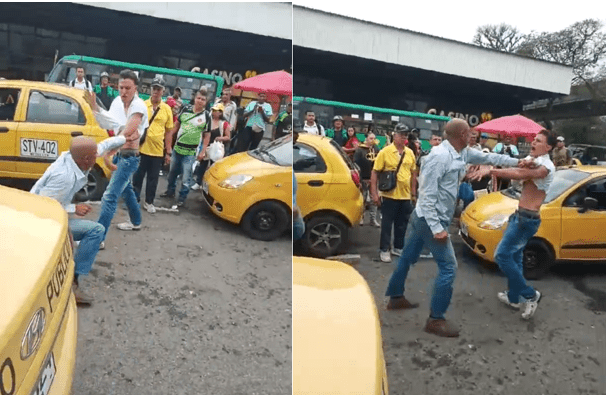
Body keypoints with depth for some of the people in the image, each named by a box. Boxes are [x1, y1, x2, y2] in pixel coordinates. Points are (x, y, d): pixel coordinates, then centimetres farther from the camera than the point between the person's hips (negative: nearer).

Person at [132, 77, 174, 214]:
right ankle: (134, 199, 26)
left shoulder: (167, 109, 2)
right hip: (141, 148, -1)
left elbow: (168, 131, 7)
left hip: (158, 150, 1)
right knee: (138, 175, 10)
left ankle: (149, 202, 26)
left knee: (153, 178, 11)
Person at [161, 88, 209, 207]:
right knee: (172, 172, 19)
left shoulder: (206, 116, -5)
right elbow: (176, 126, 11)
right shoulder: (185, 109, 4)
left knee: (186, 178, -2)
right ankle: (170, 191, 39)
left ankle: (182, 198, 16)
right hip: (177, 148, 4)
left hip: (190, 152, -4)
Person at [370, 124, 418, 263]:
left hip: (405, 195, 5)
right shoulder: (385, 152, -9)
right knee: (387, 224, 4)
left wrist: (413, 191, 14)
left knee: (402, 224, 14)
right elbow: (375, 173, -8)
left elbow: (412, 173, 16)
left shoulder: (410, 153, 6)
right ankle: (384, 250, 16)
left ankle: (398, 247, 29)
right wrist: (374, 193, -13)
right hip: (389, 195, -5)